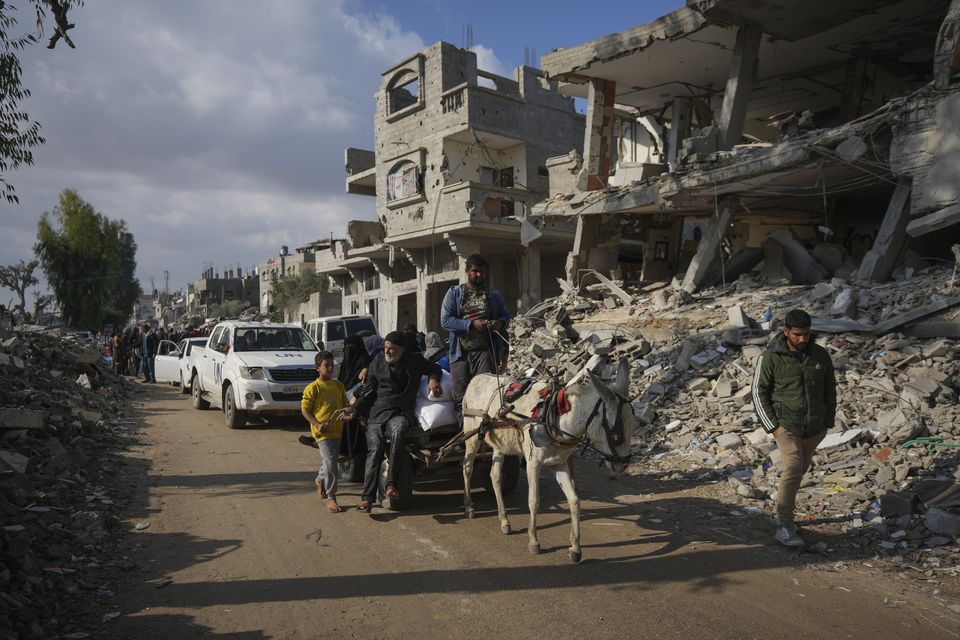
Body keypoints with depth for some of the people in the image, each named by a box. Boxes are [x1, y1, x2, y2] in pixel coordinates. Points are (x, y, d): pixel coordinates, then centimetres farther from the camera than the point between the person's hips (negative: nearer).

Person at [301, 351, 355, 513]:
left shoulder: (338, 385, 10)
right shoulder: (312, 388, -8)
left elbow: (345, 405, 19)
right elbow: (304, 410, -6)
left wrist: (349, 412, -4)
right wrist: (317, 425, -17)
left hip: (337, 430, 6)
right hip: (322, 432, -6)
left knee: (328, 462, 21)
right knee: (330, 465, -14)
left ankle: (320, 480, 52)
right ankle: (331, 498, -1)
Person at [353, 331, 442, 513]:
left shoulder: (415, 361, 9)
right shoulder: (377, 362, 10)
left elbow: (434, 368, 25)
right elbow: (368, 391, 12)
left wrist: (433, 379, 2)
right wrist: (354, 409, 0)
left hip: (402, 412, -1)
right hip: (377, 412, 2)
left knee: (398, 431, -36)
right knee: (374, 450, -15)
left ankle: (391, 484, -33)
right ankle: (367, 497, -11)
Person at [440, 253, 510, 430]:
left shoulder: (494, 295, 14)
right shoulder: (454, 294, 8)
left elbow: (505, 316, 22)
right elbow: (445, 320, -2)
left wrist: (500, 322, -4)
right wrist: (472, 324, -14)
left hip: (485, 351, 0)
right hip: (460, 352, 0)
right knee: (460, 396, 2)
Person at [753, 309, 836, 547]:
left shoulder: (820, 355, -1)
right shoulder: (770, 358, -12)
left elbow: (830, 389, 11)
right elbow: (760, 392, -6)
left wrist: (828, 421, 7)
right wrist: (772, 426, -11)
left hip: (815, 428, 5)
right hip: (786, 425, -4)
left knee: (799, 469, 16)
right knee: (792, 469, -18)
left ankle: (785, 509, 37)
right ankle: (784, 527, -14)